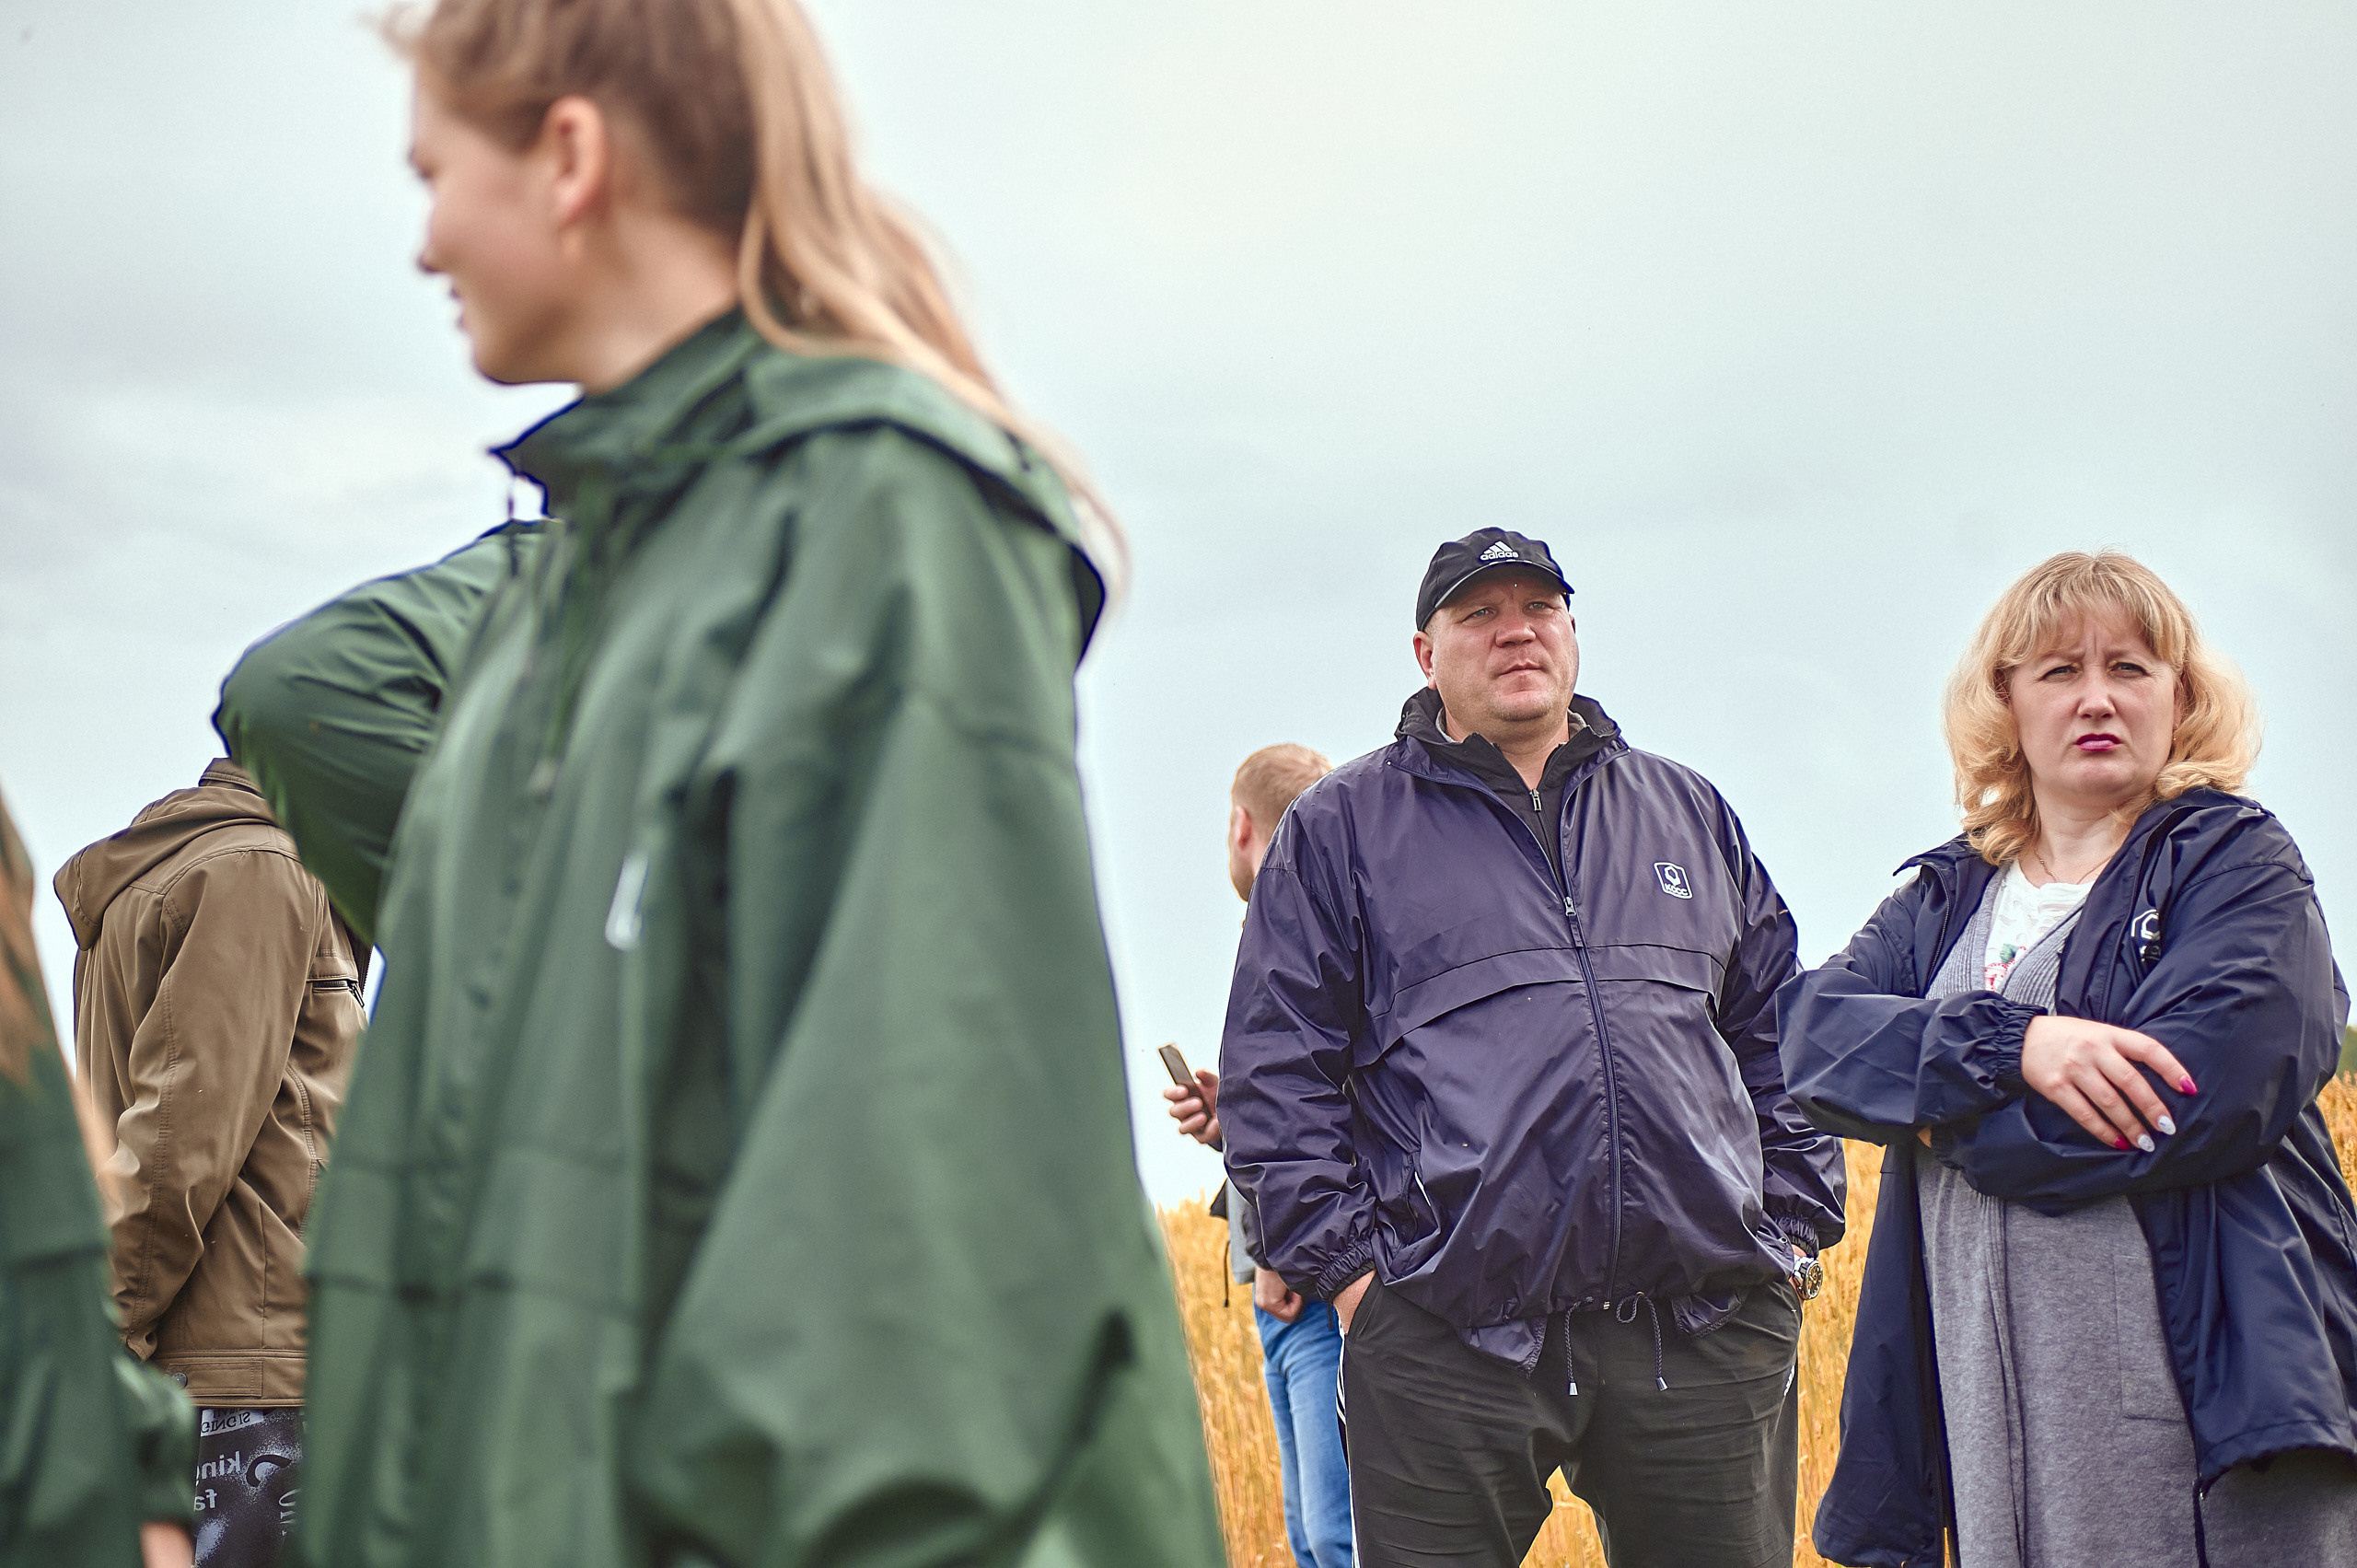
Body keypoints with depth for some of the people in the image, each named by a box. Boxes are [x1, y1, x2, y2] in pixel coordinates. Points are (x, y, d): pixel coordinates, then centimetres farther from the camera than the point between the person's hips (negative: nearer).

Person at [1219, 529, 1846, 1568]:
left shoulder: (1688, 812, 19)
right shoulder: (1338, 830, 9)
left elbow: (1781, 1039, 21)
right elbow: (1276, 1073, 4)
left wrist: (1794, 1225, 11)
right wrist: (1345, 1266, -4)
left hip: (1711, 1335, 3)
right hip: (1449, 1343, -3)